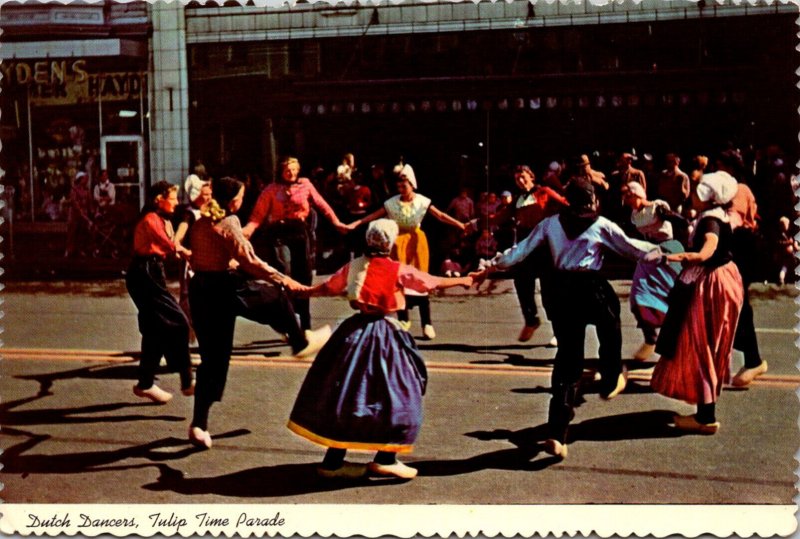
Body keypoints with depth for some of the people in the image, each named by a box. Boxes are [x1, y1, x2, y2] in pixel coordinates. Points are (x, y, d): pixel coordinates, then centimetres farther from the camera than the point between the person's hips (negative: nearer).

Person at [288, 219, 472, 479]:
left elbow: (328, 287, 16)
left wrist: (303, 291, 36)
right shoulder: (399, 270, -8)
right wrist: (462, 280, 19)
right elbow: (434, 282, 2)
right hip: (384, 336, -5)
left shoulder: (353, 266, 3)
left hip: (355, 331, 5)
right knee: (396, 395, 7)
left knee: (347, 394, 11)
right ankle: (385, 459, 7)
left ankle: (334, 460, 16)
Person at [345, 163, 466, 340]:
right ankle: (403, 319, 18)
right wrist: (353, 225, -15)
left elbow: (440, 216, -11)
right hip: (399, 241, 1)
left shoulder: (422, 202, -7)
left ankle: (427, 323, 2)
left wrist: (461, 225, -21)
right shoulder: (391, 203, -5)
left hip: (416, 240, -1)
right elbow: (373, 216, -7)